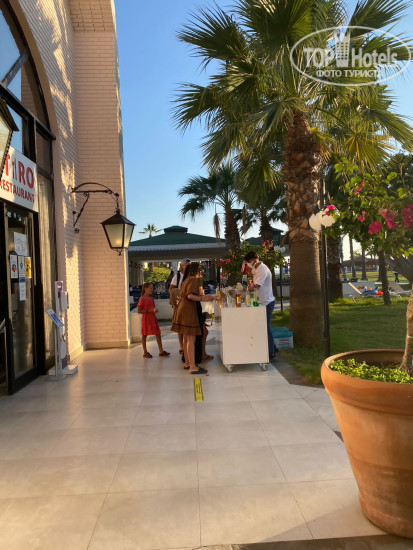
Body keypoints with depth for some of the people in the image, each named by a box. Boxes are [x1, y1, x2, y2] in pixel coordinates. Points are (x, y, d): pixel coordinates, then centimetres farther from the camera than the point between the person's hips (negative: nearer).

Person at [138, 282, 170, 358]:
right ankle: (145, 352, 14)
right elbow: (139, 311, -14)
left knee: (158, 334, 3)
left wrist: (154, 310, -1)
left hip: (153, 318, 7)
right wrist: (148, 311, -21)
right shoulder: (142, 299, -11)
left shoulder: (151, 298, 10)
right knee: (144, 335, 4)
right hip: (146, 318, -7)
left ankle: (161, 351, 8)